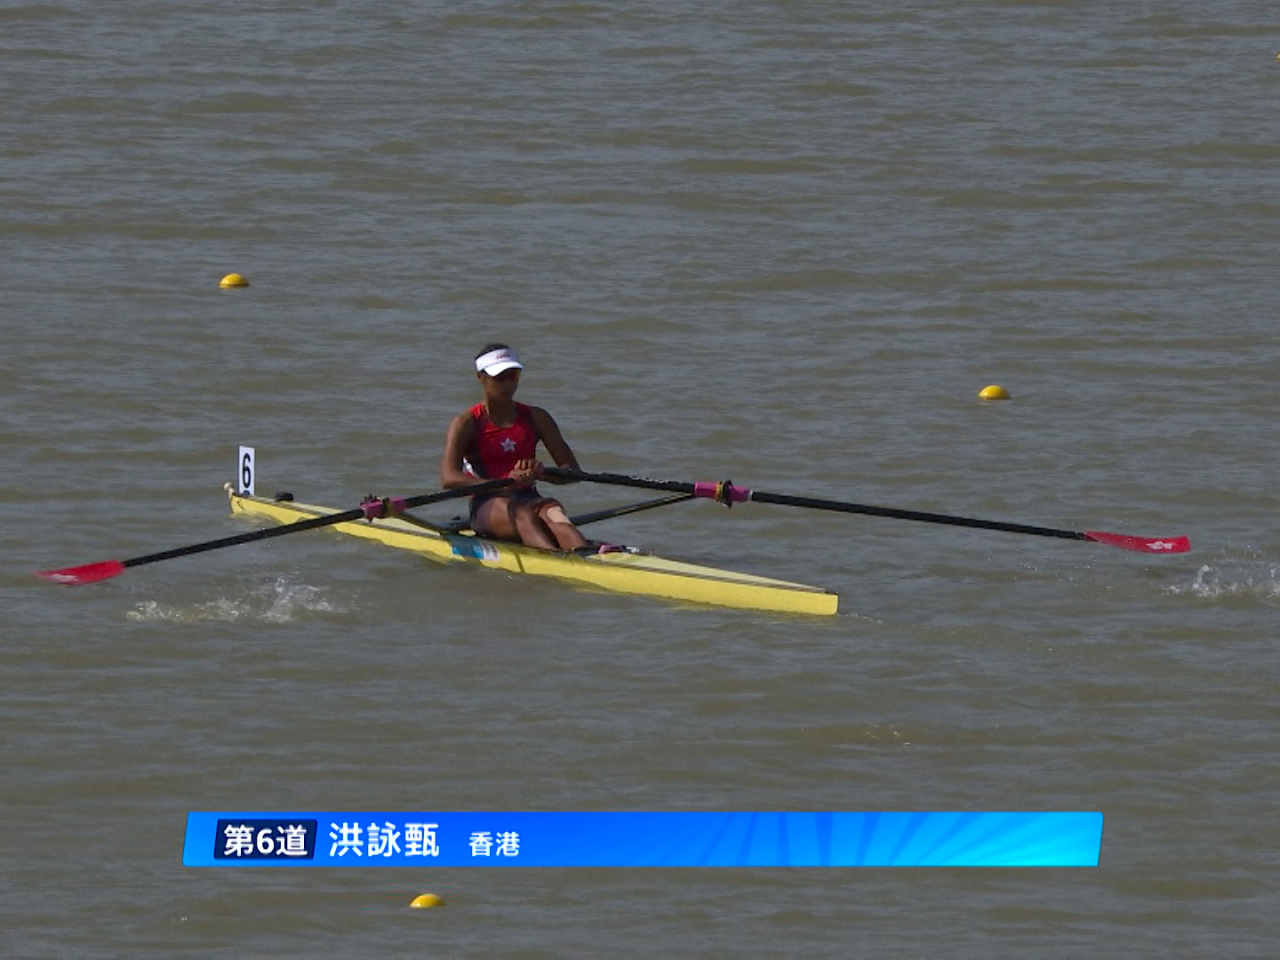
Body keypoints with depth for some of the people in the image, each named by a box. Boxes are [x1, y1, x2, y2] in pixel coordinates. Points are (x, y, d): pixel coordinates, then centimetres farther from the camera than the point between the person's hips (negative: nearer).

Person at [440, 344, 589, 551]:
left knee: (552, 510, -33)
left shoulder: (536, 418, 16)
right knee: (522, 514, -36)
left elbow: (573, 471, 8)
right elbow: (448, 478, -12)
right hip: (488, 508, -3)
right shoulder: (467, 423, 5)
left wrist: (540, 474, -16)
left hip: (529, 500, 3)